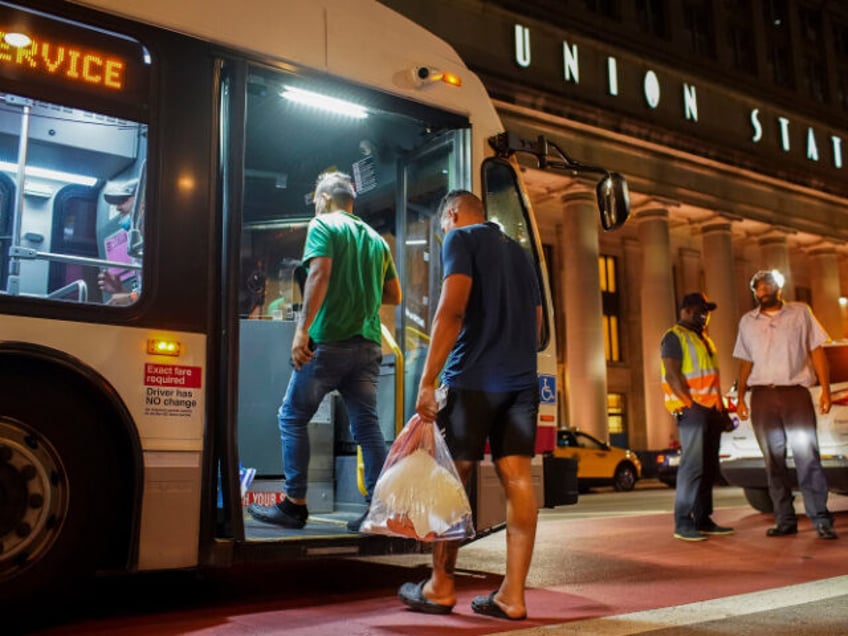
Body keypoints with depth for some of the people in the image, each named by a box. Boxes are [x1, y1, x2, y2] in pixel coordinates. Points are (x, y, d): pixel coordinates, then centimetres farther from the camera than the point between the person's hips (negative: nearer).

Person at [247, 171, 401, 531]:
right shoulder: (376, 239, 19)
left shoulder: (323, 225, 0)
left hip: (328, 341, -6)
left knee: (293, 418, 6)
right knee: (367, 425, 4)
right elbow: (393, 295, 21)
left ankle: (294, 506, 7)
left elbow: (320, 274, -15)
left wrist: (302, 329, -19)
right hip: (368, 345, 6)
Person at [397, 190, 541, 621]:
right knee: (517, 480, 1)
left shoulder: (461, 239, 0)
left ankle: (441, 587, 13)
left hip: (473, 378, -6)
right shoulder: (518, 251, 22)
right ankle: (512, 594, 2)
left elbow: (452, 310, -14)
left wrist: (428, 379, -16)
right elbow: (537, 320, 23)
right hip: (522, 380, 6)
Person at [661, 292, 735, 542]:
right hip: (691, 409, -9)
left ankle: (703, 519, 15)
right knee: (692, 465, -12)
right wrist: (691, 404, -19)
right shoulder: (674, 337, -4)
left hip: (711, 409, 9)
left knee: (709, 467, 8)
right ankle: (683, 524, -10)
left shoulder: (704, 339, 24)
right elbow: (672, 375, -13)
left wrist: (722, 409, 18)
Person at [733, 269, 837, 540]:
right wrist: (740, 398, 8)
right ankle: (785, 520, 10)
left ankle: (821, 520, -3)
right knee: (773, 461, 4)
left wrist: (825, 390, -5)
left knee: (807, 457, -8)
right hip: (762, 396, 3)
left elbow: (816, 351, 4)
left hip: (796, 392, -2)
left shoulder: (800, 312, 7)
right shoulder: (747, 321, 14)